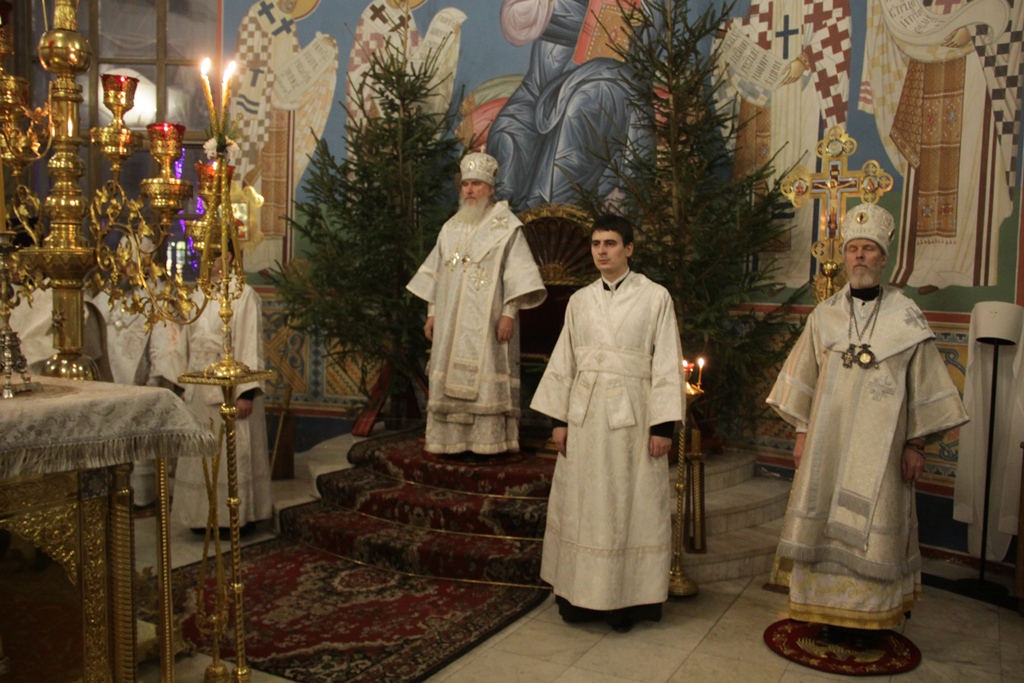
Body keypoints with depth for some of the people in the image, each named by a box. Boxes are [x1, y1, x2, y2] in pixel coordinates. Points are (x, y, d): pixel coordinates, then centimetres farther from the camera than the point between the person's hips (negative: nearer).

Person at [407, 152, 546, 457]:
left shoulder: (506, 227, -1)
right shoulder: (451, 228, 15)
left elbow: (517, 273, -8)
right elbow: (435, 273, 17)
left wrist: (509, 313, -16)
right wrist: (431, 314, 12)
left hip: (486, 322, -5)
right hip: (451, 323, 5)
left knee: (485, 377, -6)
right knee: (450, 380, 4)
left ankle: (488, 441, 1)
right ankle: (452, 440, 11)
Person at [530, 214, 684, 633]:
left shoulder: (655, 298, -2)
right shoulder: (579, 301, 9)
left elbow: (667, 363, -5)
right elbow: (564, 362, 10)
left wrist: (662, 425, -10)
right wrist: (559, 418, 5)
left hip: (631, 413, -3)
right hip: (584, 413, 4)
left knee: (630, 504, 4)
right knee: (582, 504, 8)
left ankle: (626, 599, 17)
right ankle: (581, 594, 20)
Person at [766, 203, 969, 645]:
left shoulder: (906, 317, -1)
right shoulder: (824, 315, 6)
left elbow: (924, 384, 1)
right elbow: (803, 377, 10)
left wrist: (915, 443, -1)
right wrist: (802, 433, 7)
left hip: (879, 446, -2)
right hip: (827, 440, 2)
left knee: (872, 529, 3)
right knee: (825, 524, 5)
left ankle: (865, 618, 17)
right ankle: (831, 613, 19)